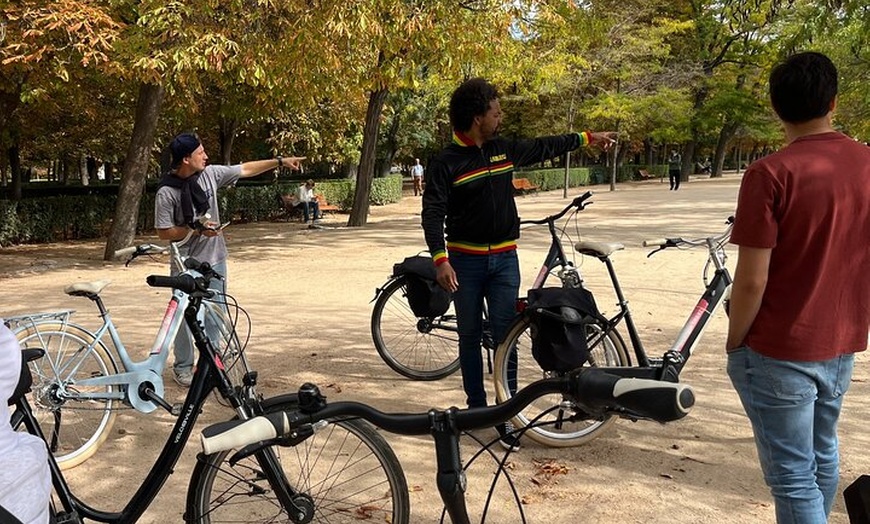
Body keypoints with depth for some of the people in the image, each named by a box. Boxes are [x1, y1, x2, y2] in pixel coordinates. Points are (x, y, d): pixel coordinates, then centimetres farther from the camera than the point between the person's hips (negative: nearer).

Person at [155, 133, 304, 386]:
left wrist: (280, 161, 4)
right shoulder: (166, 192, -17)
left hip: (215, 260, 5)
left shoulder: (210, 174, -4)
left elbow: (245, 169, 6)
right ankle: (183, 367, 22)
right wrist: (196, 229, -20)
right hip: (186, 265, -5)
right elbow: (163, 232, -12)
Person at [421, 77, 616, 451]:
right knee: (470, 336, 8)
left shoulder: (505, 150, 7)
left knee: (504, 335, -1)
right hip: (466, 261, -3)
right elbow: (433, 213, -13)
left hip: (504, 259, 3)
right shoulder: (446, 163, -8)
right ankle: (475, 408, 20)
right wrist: (440, 258, -24)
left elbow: (544, 147, 22)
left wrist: (587, 138, 29)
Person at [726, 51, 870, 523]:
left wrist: (734, 341, -5)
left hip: (780, 351, -7)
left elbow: (752, 280, -20)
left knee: (792, 476, 3)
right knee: (823, 455, 24)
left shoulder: (771, 174, -19)